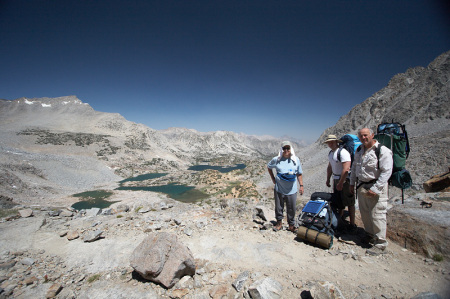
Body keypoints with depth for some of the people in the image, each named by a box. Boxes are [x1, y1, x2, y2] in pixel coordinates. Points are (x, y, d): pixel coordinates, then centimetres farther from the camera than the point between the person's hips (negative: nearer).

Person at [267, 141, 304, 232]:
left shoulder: (296, 160, 0)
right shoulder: (276, 159, -5)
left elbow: (299, 174, 8)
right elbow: (269, 167, 13)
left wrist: (301, 185, 3)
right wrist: (273, 179, 7)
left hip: (292, 190, 1)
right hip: (279, 189, 0)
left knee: (291, 208, 11)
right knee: (278, 207, 13)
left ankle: (291, 225, 33)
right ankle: (279, 223, 35)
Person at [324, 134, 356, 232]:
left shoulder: (343, 152, -18)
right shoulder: (330, 153, 9)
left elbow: (346, 170, -25)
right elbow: (329, 167, 19)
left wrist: (341, 183, -22)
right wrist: (328, 179, 19)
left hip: (345, 180, -8)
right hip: (336, 180, 8)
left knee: (349, 203, 4)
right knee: (338, 203, 17)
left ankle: (352, 224, 16)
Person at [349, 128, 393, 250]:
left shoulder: (383, 151, -12)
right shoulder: (359, 150, 9)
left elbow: (386, 172, -17)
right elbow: (354, 167, 17)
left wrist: (375, 189, -20)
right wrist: (352, 183, 14)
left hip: (376, 186, -6)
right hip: (361, 185, 7)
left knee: (377, 215, -2)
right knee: (364, 213, 16)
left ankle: (380, 243, 14)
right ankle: (370, 235, 34)